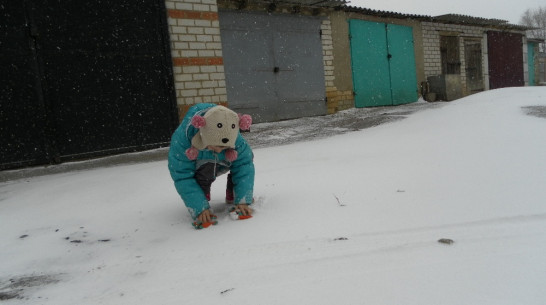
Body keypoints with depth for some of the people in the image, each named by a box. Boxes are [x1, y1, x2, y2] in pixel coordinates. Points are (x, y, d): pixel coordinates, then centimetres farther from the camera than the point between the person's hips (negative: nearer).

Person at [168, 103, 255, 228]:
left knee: (246, 157, -21)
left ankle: (232, 196, 1)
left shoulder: (235, 138, -32)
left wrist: (243, 200, -37)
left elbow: (244, 165, -28)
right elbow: (182, 177, -35)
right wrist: (199, 208, -41)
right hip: (197, 170, -3)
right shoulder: (181, 139, -40)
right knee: (205, 168, -38)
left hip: (220, 165, 4)